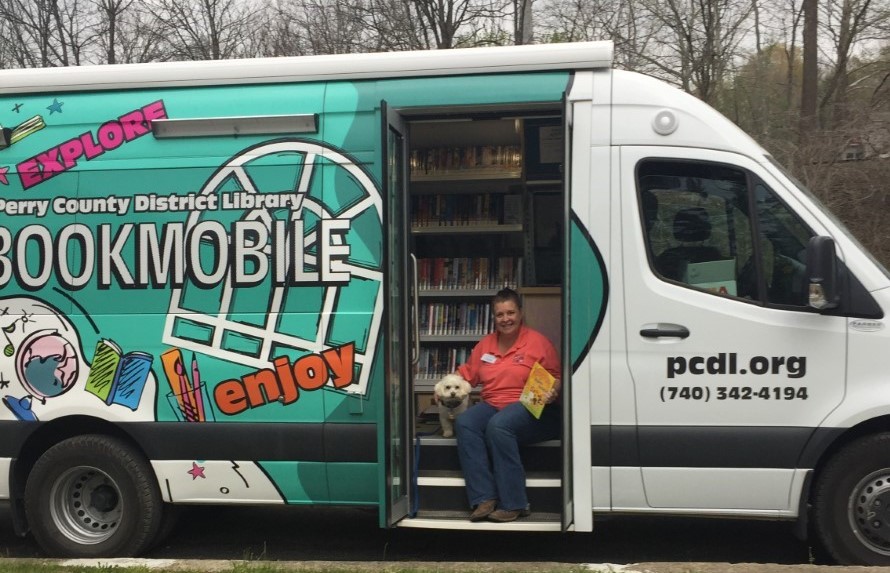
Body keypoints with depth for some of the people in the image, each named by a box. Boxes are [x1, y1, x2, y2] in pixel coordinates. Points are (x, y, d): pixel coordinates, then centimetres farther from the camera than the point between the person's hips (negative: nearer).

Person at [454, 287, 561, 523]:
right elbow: (466, 374, 20)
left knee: (499, 425, -36)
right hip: (491, 405, 5)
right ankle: (484, 499, -30)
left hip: (530, 408, -5)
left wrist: (552, 393, -20)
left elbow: (557, 377, 2)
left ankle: (514, 503, -29)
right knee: (464, 422, -26)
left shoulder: (537, 341, 2)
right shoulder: (485, 344, 16)